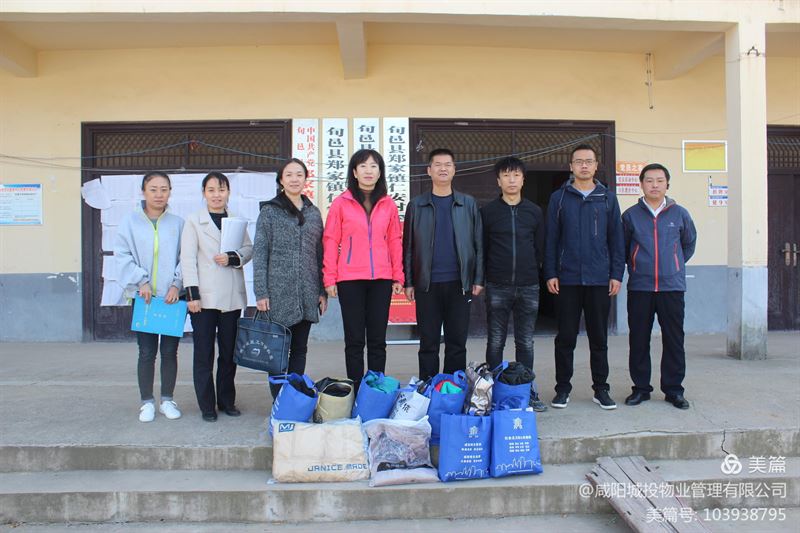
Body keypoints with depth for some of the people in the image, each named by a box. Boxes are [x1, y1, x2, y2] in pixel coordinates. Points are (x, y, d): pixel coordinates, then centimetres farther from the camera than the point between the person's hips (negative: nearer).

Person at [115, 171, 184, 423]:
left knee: (170, 350, 8)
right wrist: (141, 281, -12)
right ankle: (147, 402, 19)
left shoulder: (178, 223, 2)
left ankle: (167, 399, 22)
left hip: (172, 297, 1)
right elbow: (122, 255, -2)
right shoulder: (130, 222, 1)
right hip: (143, 296, -1)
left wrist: (177, 284, -11)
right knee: (147, 352, 5)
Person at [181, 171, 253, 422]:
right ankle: (207, 405, 11)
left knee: (229, 351, 9)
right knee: (204, 353, 1)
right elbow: (188, 258, -3)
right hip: (204, 296, -3)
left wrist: (233, 257, -11)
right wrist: (192, 293, -11)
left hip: (232, 296, 3)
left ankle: (227, 401, 21)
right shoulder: (194, 221, 3)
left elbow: (249, 248, 10)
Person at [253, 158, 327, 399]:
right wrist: (261, 292, -9)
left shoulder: (313, 213, 12)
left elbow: (319, 254, 12)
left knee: (300, 348, 10)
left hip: (307, 294, 4)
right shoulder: (269, 212, 1)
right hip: (279, 293, -3)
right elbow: (260, 254, -3)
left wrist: (323, 291, 8)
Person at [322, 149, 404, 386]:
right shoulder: (341, 203, 1)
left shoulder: (388, 204, 8)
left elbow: (395, 241, 10)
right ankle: (355, 390, 13)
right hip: (350, 278, -2)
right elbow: (331, 241, 1)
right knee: (354, 340, 4)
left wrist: (398, 276, 6)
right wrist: (329, 278, -4)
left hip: (381, 278, 2)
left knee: (378, 340, 8)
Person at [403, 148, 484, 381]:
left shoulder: (469, 204, 7)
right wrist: (408, 282, 0)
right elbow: (408, 246, 6)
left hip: (459, 283, 1)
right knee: (428, 343, 6)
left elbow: (478, 243, 6)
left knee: (457, 342, 7)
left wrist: (478, 279, 0)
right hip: (427, 284, 0)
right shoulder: (416, 205, 7)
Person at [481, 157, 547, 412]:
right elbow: (481, 248, 4)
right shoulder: (487, 211, 3)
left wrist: (534, 273, 8)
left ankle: (528, 390, 18)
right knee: (495, 342, 4)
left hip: (528, 287, 2)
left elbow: (540, 248, 13)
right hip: (497, 287, -1)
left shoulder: (534, 211, 9)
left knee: (525, 343, 9)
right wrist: (480, 279, 0)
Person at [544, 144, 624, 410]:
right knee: (565, 338, 5)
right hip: (567, 279, -1)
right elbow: (551, 238, 3)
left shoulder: (608, 198, 9)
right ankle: (563, 388, 16)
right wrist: (550, 274, -4)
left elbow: (616, 239, 8)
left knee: (599, 338, 9)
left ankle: (601, 389, 20)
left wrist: (617, 274, 0)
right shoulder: (559, 198, 5)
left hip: (599, 279, 1)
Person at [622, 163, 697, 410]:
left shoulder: (679, 214, 6)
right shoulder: (630, 215, 3)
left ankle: (673, 389, 16)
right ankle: (640, 388, 16)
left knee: (674, 340, 4)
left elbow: (689, 243, 21)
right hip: (639, 288, 0)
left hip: (672, 287, 1)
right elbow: (621, 248, 15)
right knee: (638, 340, 4)